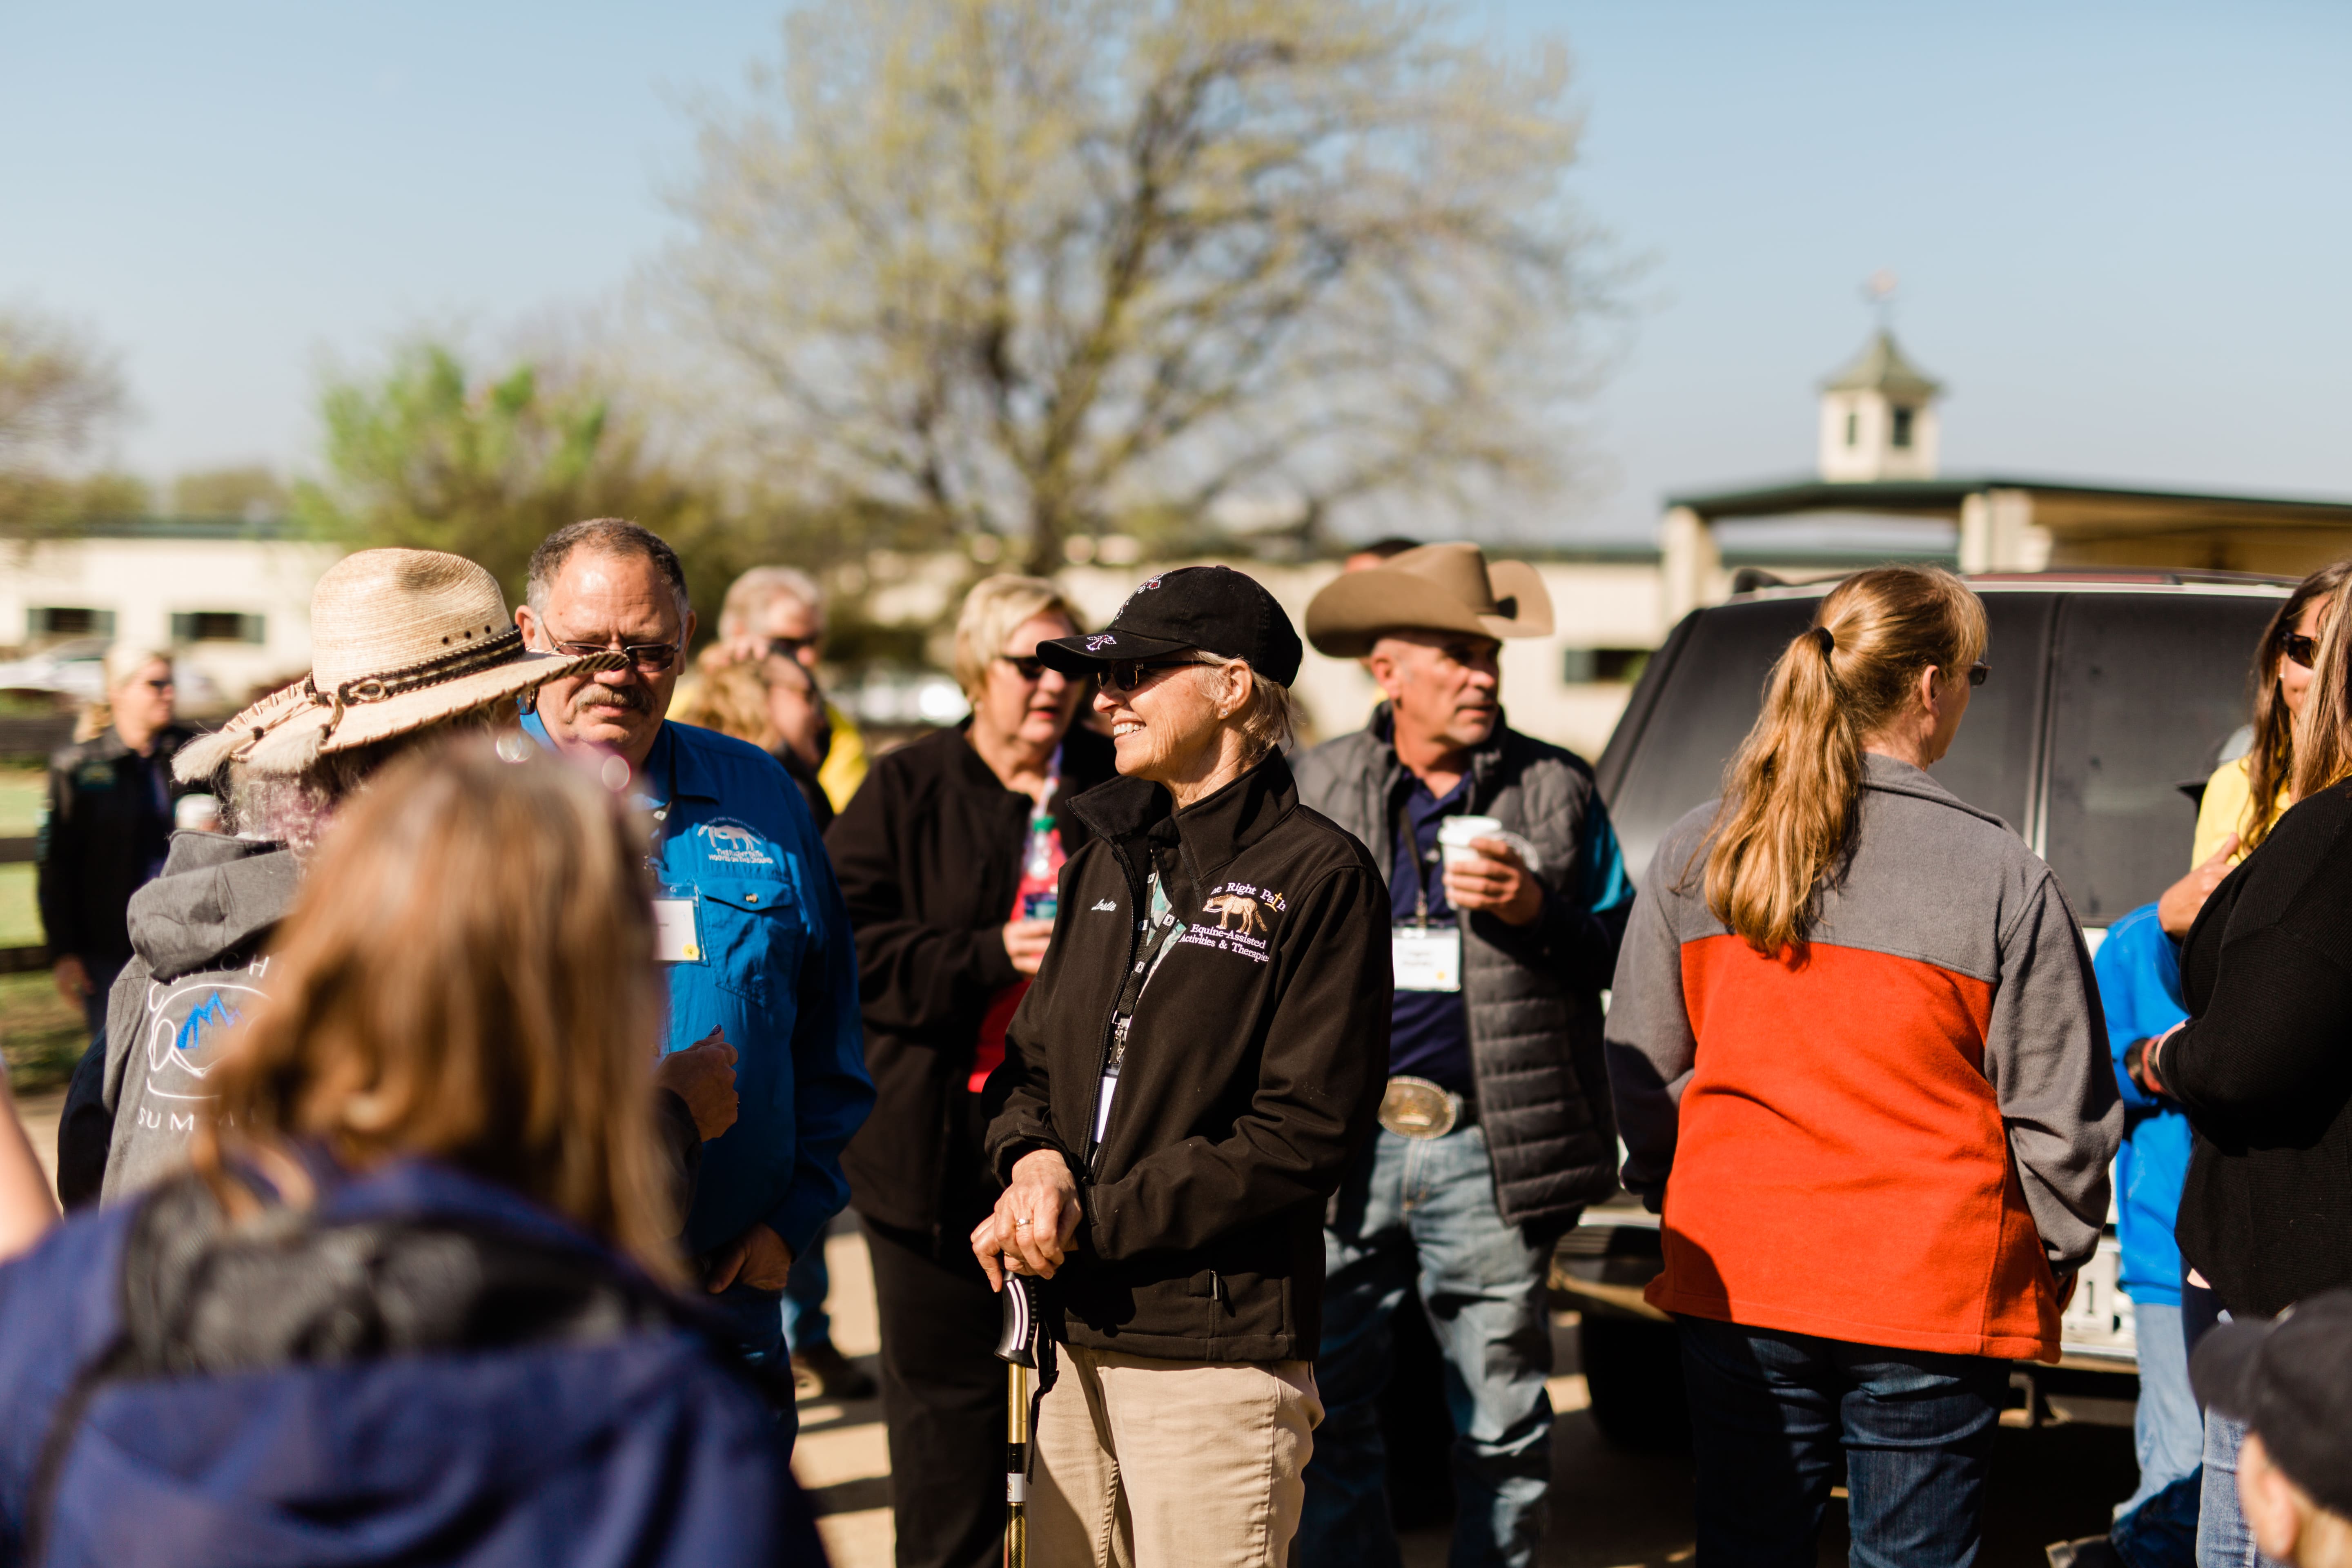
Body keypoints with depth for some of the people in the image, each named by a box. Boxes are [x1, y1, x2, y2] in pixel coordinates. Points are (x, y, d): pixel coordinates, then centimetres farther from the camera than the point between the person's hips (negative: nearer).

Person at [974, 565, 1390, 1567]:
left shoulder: (1317, 874, -7)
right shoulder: (1109, 858, 15)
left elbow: (1303, 1134, -13)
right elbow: (1030, 1060, 18)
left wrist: (1094, 1221, -13)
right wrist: (1035, 1158, -6)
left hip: (1221, 1354, -6)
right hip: (1076, 1340, 6)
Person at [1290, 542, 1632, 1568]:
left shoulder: (1557, 789, 5)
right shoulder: (1320, 788, 8)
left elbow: (1622, 954, 6)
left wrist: (1539, 911, -12)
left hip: (1485, 1148, -1)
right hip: (1345, 1144, 2)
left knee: (1502, 1424, 5)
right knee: (1327, 1410, 8)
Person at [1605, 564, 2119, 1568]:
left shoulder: (1694, 854, 0)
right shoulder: (2001, 875, -11)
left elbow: (1642, 1069, 5)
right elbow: (2061, 1112, -7)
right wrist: (2058, 1252, 9)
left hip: (1735, 1286, 3)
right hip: (1935, 1295, -3)